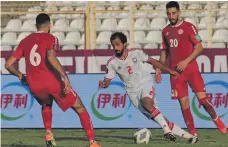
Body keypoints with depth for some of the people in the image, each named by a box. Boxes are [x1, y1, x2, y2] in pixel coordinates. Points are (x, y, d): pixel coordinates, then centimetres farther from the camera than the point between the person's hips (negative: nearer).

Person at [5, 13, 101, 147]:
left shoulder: (25, 41, 13)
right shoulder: (50, 39, -2)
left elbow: (9, 64, 13)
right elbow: (51, 57, -23)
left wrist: (20, 76, 30)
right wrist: (65, 77, -26)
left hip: (34, 86, 4)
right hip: (52, 82, -4)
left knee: (46, 105, 37)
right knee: (80, 108, 9)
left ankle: (49, 134, 14)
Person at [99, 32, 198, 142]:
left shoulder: (135, 53, -6)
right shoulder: (112, 63, -6)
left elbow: (152, 61, 7)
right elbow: (107, 81, -2)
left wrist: (169, 70, 9)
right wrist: (103, 84, -27)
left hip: (145, 84, -2)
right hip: (133, 91, 2)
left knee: (147, 103, -35)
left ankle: (166, 129, -30)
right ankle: (185, 135, 1)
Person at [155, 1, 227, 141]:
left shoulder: (189, 27, -4)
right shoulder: (166, 31, 12)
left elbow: (199, 47, -7)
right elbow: (164, 51, 21)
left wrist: (186, 61, -16)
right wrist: (159, 69, 11)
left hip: (191, 69, -4)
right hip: (176, 72, 4)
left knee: (202, 98, -13)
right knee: (184, 102, 0)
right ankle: (193, 134, 5)